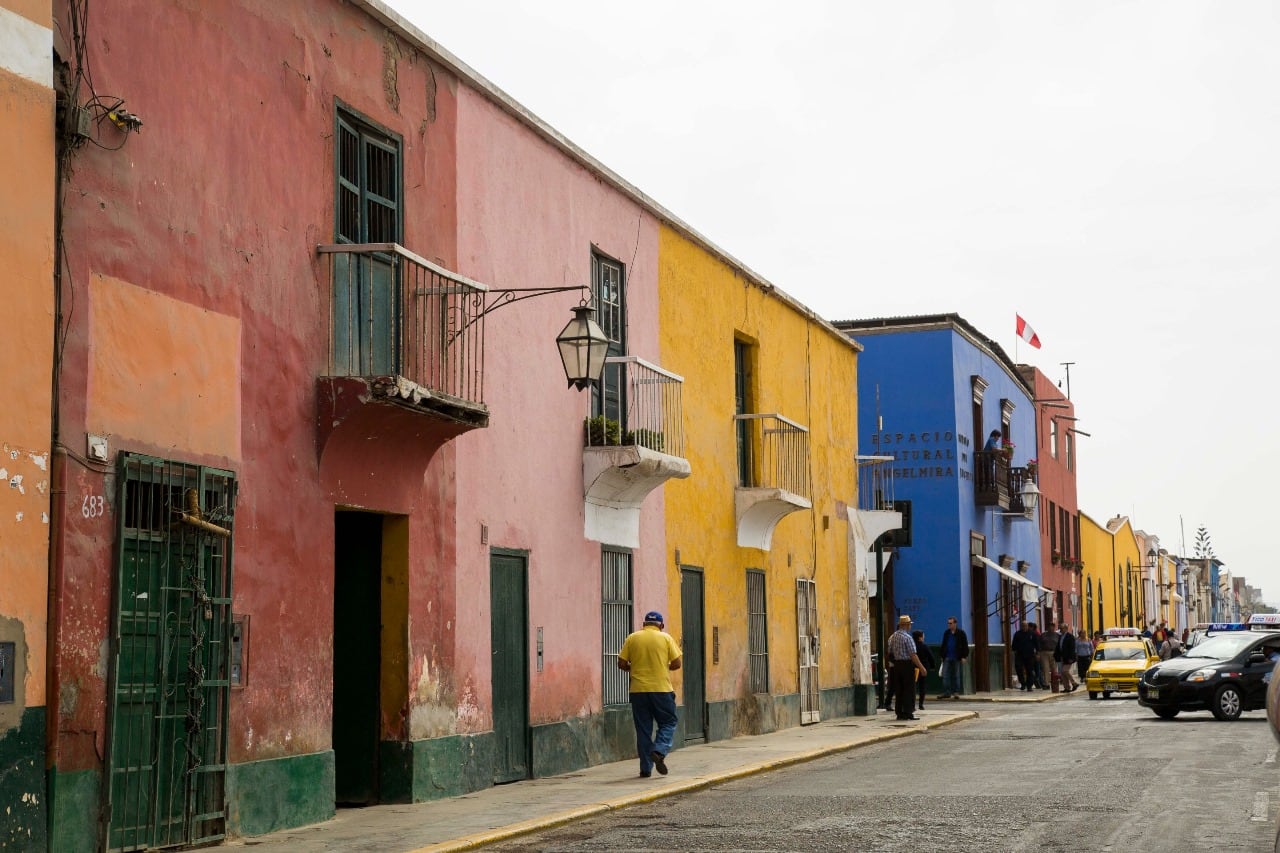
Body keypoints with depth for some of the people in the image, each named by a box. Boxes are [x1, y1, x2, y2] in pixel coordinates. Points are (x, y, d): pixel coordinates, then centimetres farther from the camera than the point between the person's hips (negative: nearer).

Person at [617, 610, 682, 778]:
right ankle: (659, 751, -12)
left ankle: (646, 768, 8)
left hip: (638, 690, 2)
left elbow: (622, 664, 2)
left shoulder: (632, 638, 4)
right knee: (668, 723, 12)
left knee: (643, 728, 8)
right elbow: (677, 663, -2)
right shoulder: (665, 638, 1)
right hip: (661, 689, -2)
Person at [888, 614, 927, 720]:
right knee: (909, 690, -2)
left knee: (898, 690, 10)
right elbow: (913, 655, -18)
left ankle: (899, 713, 12)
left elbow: (890, 653, 12)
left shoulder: (892, 637, 8)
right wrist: (921, 667, -15)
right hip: (907, 665, -7)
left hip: (896, 665, 7)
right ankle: (908, 713, -3)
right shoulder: (907, 637, -15)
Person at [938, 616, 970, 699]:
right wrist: (942, 655, 13)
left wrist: (964, 657, -9)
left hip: (957, 658, -4)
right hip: (947, 658, 4)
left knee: (957, 676, 4)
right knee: (945, 676, -2)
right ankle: (946, 693, 1)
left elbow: (965, 645, -4)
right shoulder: (946, 633, 11)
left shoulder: (961, 633, -3)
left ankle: (956, 693, 10)